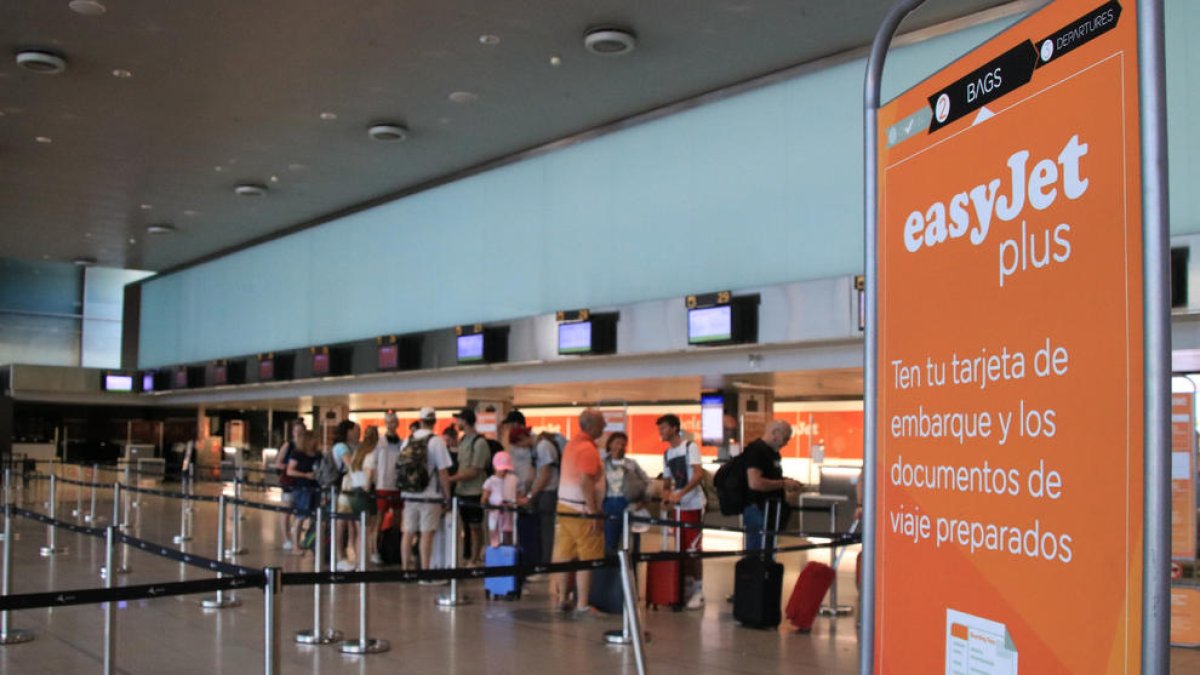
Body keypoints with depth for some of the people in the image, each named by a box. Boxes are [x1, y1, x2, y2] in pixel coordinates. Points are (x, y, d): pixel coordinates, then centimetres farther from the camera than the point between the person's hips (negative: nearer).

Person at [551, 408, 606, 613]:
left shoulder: (572, 444, 14)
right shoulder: (588, 448, -16)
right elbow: (585, 482, -22)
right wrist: (595, 513, -21)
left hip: (565, 506, 9)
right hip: (582, 509, -9)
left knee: (566, 555, 12)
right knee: (587, 557, -3)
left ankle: (561, 598, 17)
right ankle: (582, 604, -2)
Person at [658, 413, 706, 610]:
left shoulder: (690, 447, -8)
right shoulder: (666, 454, 14)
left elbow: (699, 474, -20)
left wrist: (679, 494, -27)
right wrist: (666, 499, -4)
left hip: (694, 505, -7)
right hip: (677, 506, 7)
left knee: (693, 548, -6)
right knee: (682, 549, 9)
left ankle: (698, 591, 1)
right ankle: (687, 586, 18)